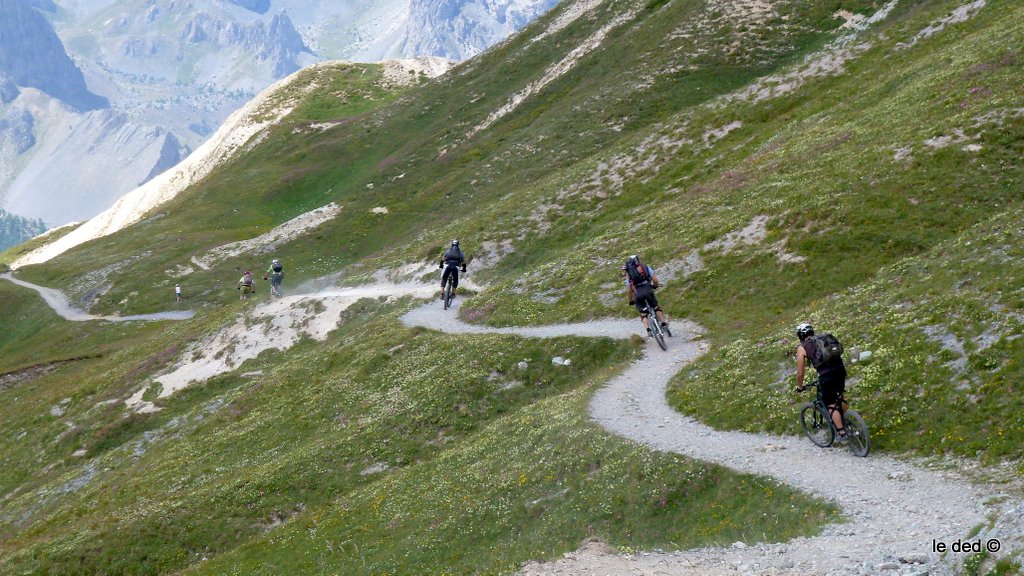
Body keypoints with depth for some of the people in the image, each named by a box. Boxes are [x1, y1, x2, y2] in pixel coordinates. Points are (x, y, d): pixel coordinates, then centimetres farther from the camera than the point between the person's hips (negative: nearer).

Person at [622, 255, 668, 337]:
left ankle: (648, 330, -7)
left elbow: (628, 290, 14)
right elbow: (655, 279, 6)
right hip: (647, 290, -1)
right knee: (656, 307, 22)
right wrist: (655, 286, 27)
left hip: (637, 293, 1)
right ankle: (663, 323, 18)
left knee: (643, 314, 10)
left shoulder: (628, 273, 18)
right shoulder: (645, 267, 14)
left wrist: (631, 300, 26)